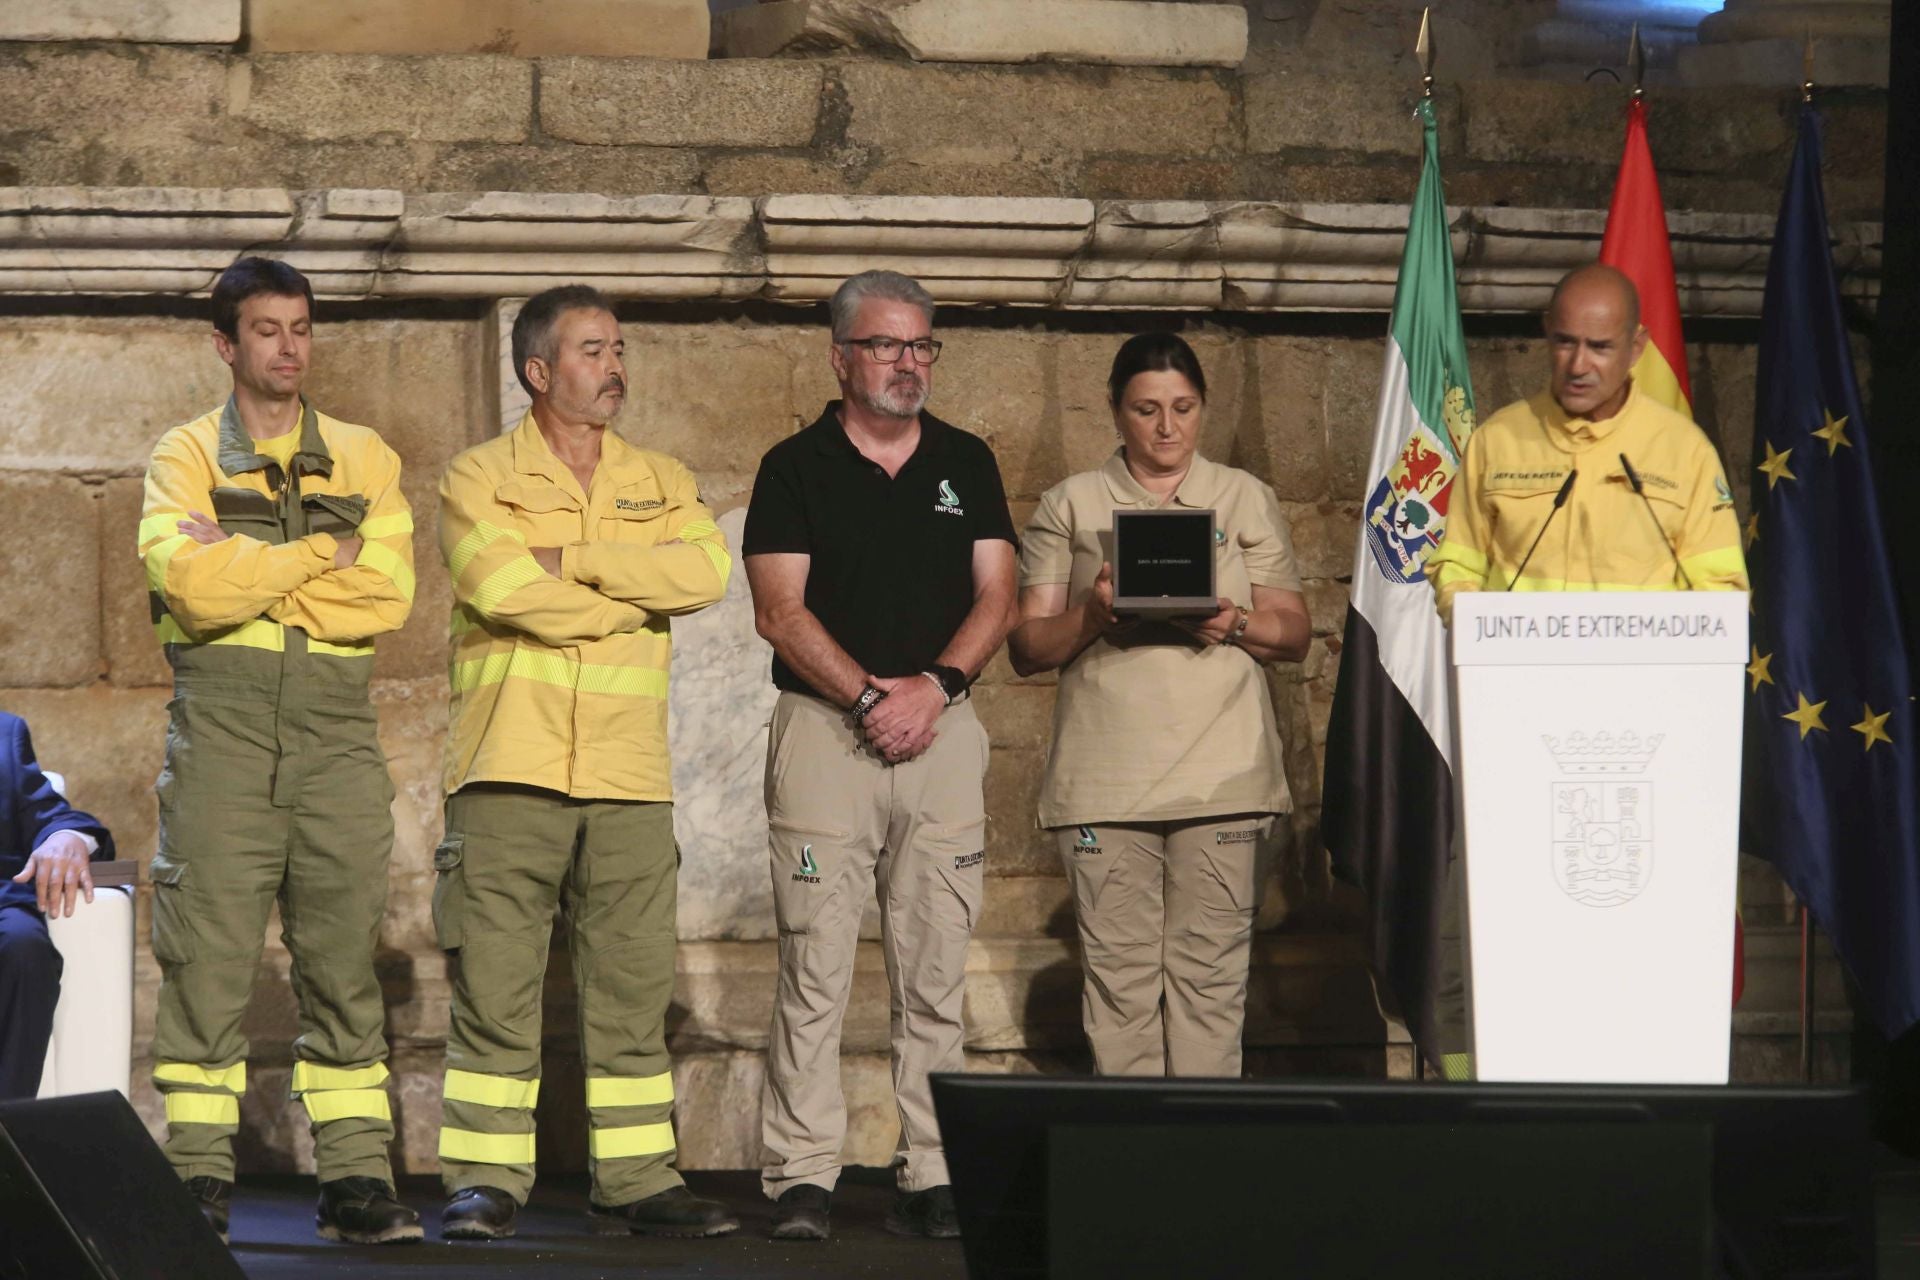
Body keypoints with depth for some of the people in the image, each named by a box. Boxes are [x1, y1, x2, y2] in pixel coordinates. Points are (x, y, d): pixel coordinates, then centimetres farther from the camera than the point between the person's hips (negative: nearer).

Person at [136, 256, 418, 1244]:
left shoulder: (364, 460, 13)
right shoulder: (187, 457, 6)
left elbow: (387, 597, -2)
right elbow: (191, 585, -11)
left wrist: (249, 571, -7)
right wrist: (322, 553, -7)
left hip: (336, 725, 2)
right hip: (220, 718, -2)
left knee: (344, 950, 1)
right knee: (207, 948, -4)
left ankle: (356, 1179, 3)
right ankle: (198, 1179, 1)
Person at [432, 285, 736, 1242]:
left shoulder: (660, 483, 16)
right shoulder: (480, 479, 5)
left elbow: (706, 569, -4)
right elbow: (504, 589, -13)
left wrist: (573, 560, -9)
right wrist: (638, 599, -3)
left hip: (630, 776, 4)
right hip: (510, 768, -3)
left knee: (633, 985, 5)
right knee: (494, 983, -4)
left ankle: (639, 1180, 9)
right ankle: (484, 1180, -1)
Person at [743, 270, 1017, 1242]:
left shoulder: (967, 464, 13)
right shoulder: (795, 468, 4)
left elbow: (995, 596, 6)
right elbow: (780, 611, -4)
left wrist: (933, 687, -10)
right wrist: (871, 697, -14)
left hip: (943, 726, 3)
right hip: (823, 725, -3)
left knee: (936, 969, 1)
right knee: (814, 965, -6)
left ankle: (931, 1180, 4)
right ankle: (801, 1180, -5)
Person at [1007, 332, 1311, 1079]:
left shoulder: (1246, 500, 15)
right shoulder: (1071, 506, 13)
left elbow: (1296, 634, 12)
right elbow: (1027, 647, 8)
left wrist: (1236, 625, -9)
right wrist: (1092, 616, -11)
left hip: (1222, 780, 0)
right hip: (1105, 783, 0)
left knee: (1210, 975, -4)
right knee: (1119, 976, -4)